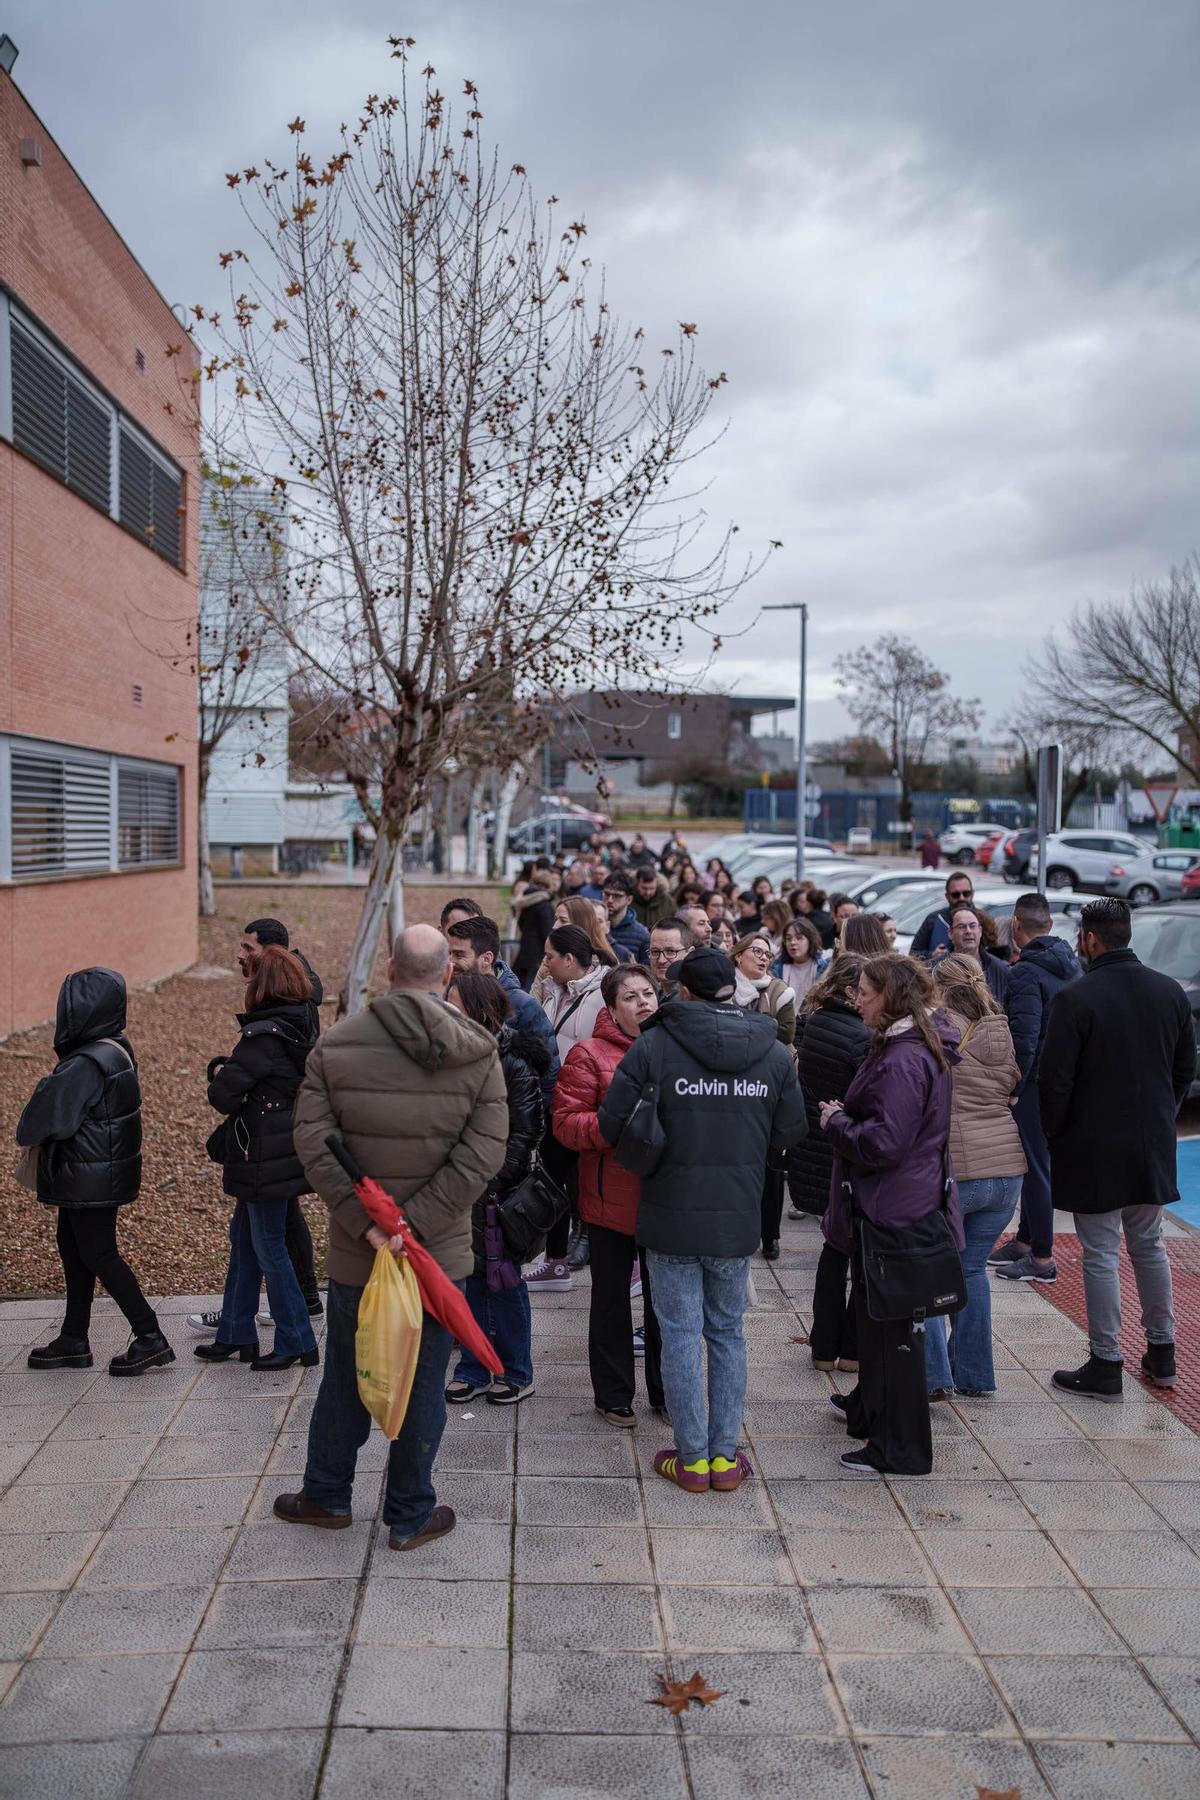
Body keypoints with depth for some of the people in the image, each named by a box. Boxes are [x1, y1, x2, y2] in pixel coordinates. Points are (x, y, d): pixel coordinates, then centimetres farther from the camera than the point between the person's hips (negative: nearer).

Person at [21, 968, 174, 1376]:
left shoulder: (86, 1065, -25)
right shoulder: (117, 1050, 5)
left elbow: (50, 1109, -16)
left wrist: (27, 1136, 4)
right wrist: (36, 1133, 6)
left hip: (89, 1177, -10)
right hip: (105, 1170, 10)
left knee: (98, 1254, -1)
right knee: (71, 1246, 18)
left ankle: (150, 1338, 3)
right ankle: (73, 1341, 29)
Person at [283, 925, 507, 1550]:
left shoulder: (337, 1043, -6)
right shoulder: (478, 1052, -8)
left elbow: (312, 1141, -12)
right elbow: (483, 1153, -15)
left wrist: (363, 1219, -13)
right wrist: (417, 1222, -15)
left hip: (354, 1252, 1)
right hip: (440, 1251, -1)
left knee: (345, 1378, 19)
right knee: (423, 1383, 12)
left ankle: (327, 1495, 36)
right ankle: (410, 1515, 25)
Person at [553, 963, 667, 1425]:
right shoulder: (590, 1055, -7)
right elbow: (566, 1122, -13)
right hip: (611, 1201, -3)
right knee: (612, 1300, 11)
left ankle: (665, 1391, 30)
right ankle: (613, 1395, 26)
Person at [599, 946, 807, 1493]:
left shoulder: (653, 1045, -11)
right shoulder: (774, 1053, -2)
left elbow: (613, 1125, -10)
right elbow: (790, 1131, 4)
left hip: (671, 1216, -3)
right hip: (738, 1220, 3)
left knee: (681, 1334, 7)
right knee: (727, 1331, 16)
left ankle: (692, 1458, 14)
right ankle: (726, 1456, 20)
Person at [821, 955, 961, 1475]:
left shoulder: (903, 1060, -24)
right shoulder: (917, 1048, 10)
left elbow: (883, 1142, -27)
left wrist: (835, 1123, -12)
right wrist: (845, 1117, 7)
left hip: (893, 1212, -11)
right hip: (894, 1204, 11)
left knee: (891, 1323, 0)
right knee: (875, 1312, 25)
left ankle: (902, 1448, 11)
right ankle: (871, 1407, 42)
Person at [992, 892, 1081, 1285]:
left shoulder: (1025, 974, -19)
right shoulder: (1072, 965, 8)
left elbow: (1024, 1039, -24)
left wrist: (1012, 1088, -16)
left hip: (1035, 1081, -9)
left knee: (1035, 1167, 0)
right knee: (1036, 1163, 20)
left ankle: (1042, 1259, 8)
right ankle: (1025, 1241, 33)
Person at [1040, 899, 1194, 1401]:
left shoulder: (1076, 998, -17)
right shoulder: (1171, 992, 2)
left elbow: (1054, 1080, -16)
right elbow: (1185, 1068, 10)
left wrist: (1053, 1134, 0)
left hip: (1093, 1149, -6)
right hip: (1153, 1145, 6)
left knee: (1100, 1254, 2)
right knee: (1149, 1245, 18)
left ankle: (1105, 1365, 9)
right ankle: (1161, 1354, 28)